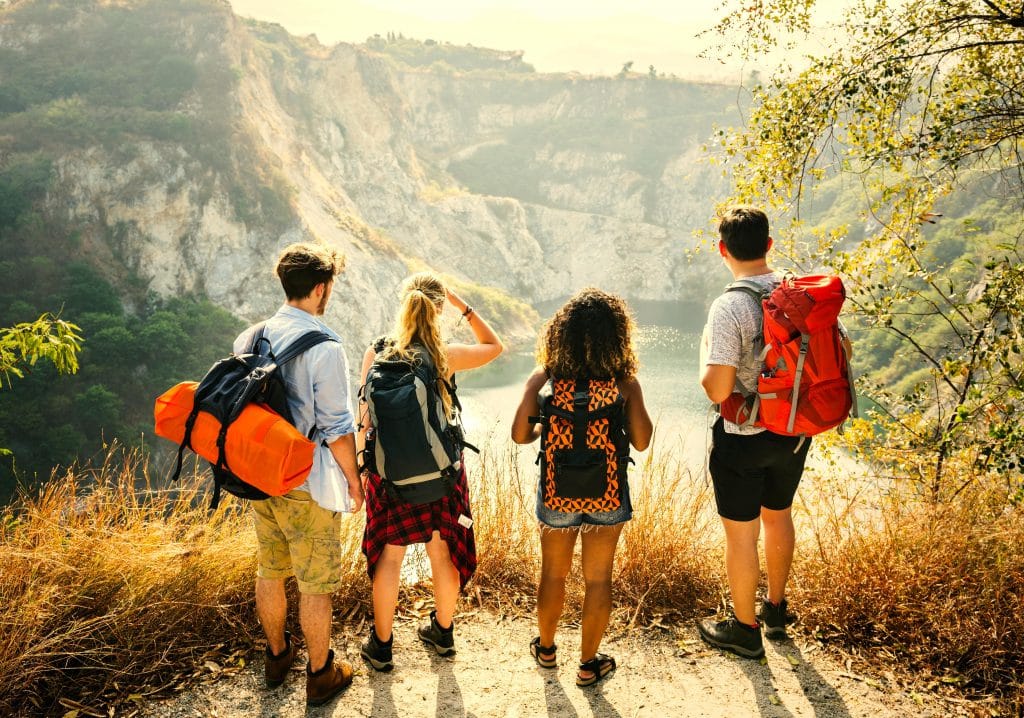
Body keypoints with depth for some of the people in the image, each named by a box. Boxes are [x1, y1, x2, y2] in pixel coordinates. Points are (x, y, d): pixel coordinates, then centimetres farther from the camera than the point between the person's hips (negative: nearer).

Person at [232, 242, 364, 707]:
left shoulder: (250, 338, 0)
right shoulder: (324, 348, -20)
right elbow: (336, 427, -18)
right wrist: (353, 476, -3)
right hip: (308, 486, -7)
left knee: (270, 571, 22)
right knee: (316, 584, 9)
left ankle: (277, 656, 41)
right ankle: (321, 675, 25)